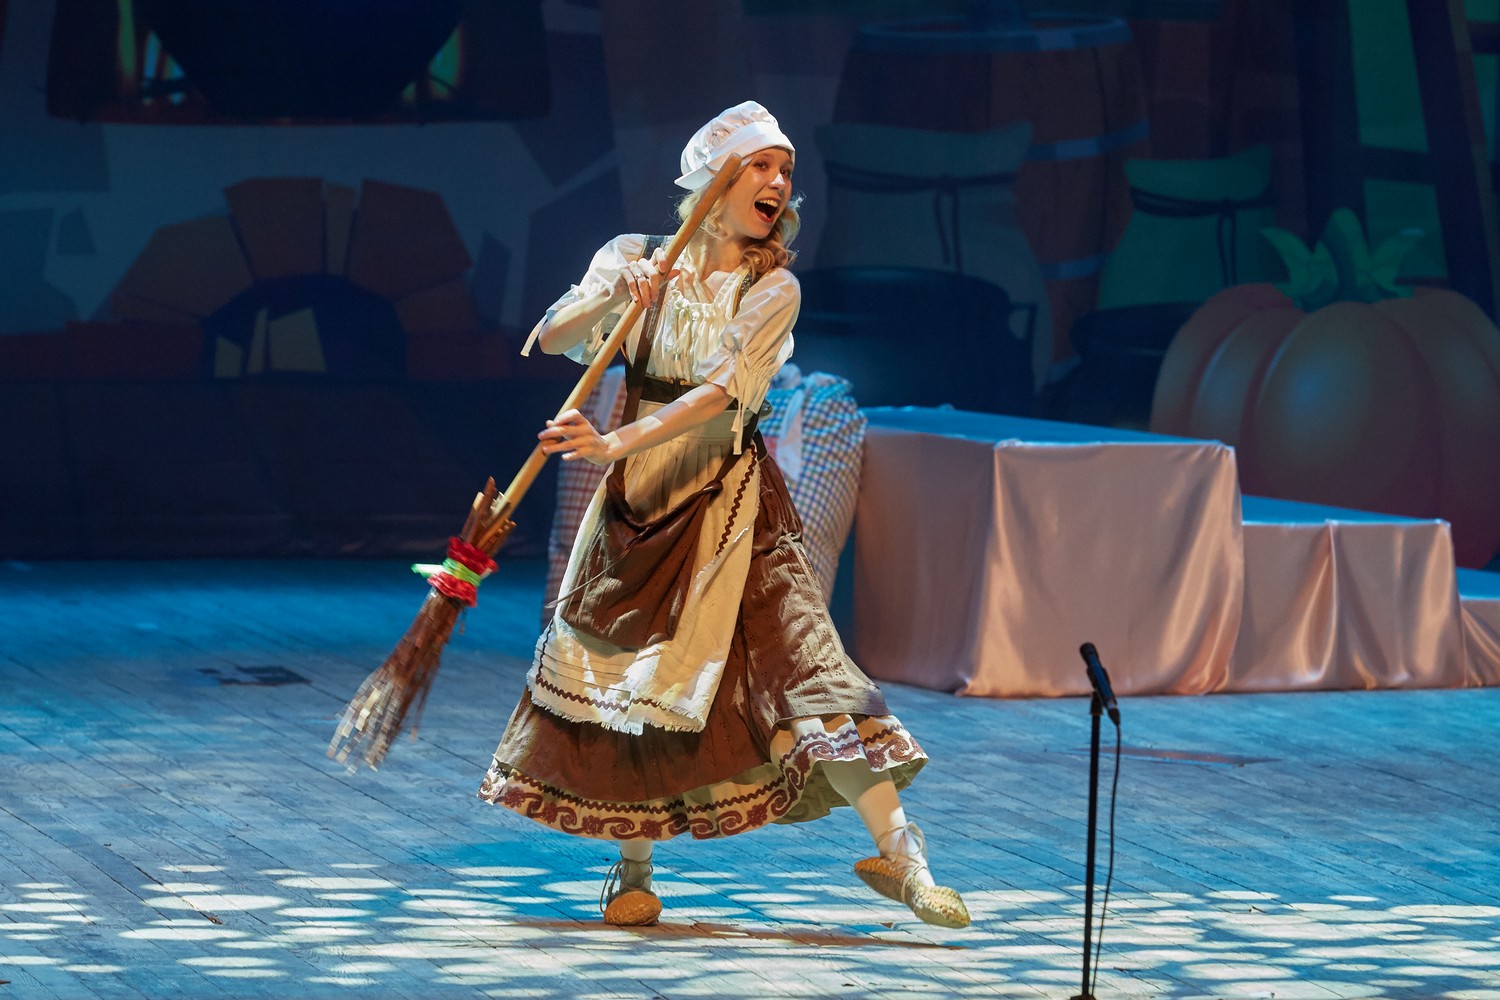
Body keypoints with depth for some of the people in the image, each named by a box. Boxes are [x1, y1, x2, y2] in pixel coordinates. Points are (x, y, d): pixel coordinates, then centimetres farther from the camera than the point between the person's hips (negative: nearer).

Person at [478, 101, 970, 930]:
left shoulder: (772, 289, -3)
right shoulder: (635, 257, 4)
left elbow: (722, 390, -17)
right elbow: (552, 337, -6)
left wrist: (617, 444, -29)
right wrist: (617, 292, -25)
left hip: (728, 493, -2)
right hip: (635, 491, 2)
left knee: (800, 653, -13)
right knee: (622, 667, -1)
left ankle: (898, 853, -18)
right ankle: (633, 869, 16)